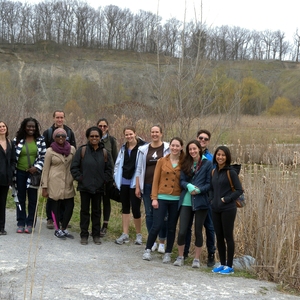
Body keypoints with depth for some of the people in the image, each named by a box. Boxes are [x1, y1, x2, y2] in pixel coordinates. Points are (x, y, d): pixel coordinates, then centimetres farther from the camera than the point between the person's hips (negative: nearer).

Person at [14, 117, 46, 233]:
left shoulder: (40, 140, 1)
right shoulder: (18, 140, 0)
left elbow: (43, 156, 2)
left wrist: (37, 167, -12)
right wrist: (12, 173, -3)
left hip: (34, 173, 0)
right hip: (20, 173, 0)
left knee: (33, 200, 4)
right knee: (21, 199, 6)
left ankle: (30, 224, 12)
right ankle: (21, 224, 13)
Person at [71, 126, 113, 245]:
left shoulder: (104, 152, 3)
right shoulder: (82, 151, -4)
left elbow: (109, 169, 10)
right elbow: (74, 167, -1)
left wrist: (104, 180, -1)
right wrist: (79, 178, -8)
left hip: (98, 187, 2)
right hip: (84, 186, -2)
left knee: (96, 211, 10)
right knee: (84, 211, 6)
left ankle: (96, 235, 18)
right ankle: (84, 235, 13)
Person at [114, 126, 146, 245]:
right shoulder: (123, 148, 11)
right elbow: (118, 163, 15)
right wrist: (116, 177, 6)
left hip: (135, 182, -6)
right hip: (124, 182, 6)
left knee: (135, 208, -3)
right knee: (125, 208, 11)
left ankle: (139, 234, 15)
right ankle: (125, 234, 17)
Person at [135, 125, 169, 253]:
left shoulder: (167, 148, 0)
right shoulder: (144, 150, 8)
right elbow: (139, 169, 11)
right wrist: (137, 187, 7)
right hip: (147, 185, 3)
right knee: (149, 214, 7)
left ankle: (162, 242, 9)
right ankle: (152, 241, 18)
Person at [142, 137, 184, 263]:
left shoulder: (183, 163, 4)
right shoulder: (162, 161, 2)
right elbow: (156, 180, 2)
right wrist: (154, 198, -4)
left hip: (176, 200, 1)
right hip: (162, 198, -1)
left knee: (172, 228, 8)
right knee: (157, 225, -4)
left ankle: (168, 253, 19)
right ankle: (148, 249, 13)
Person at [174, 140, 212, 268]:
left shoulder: (207, 164, -1)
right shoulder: (186, 164, 10)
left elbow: (209, 183, -2)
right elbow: (182, 180, 5)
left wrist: (199, 189, -17)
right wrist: (188, 186, -15)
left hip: (201, 201, -2)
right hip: (186, 201, 2)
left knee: (198, 231, 6)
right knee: (182, 231, -1)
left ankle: (197, 258, 19)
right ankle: (180, 256, 17)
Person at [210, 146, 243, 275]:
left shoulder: (231, 172, -8)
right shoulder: (214, 171, 10)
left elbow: (239, 190, -8)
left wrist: (227, 199, -14)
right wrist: (213, 199, 5)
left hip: (228, 209, -6)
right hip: (216, 209, 6)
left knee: (228, 236, 0)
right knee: (219, 236, 10)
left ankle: (229, 266, 7)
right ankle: (222, 264, 20)